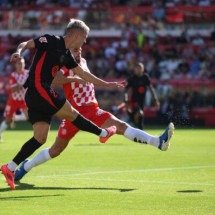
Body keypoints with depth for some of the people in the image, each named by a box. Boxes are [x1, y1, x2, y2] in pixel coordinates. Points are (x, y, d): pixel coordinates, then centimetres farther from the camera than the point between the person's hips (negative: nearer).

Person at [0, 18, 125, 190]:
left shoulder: (66, 55, 20)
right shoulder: (51, 41, -4)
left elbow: (83, 74, 27)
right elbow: (26, 44, -6)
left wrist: (107, 84, 31)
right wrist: (19, 52, -28)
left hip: (35, 97, 9)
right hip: (39, 89, -9)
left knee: (40, 137, 1)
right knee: (70, 113, 1)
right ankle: (103, 133, 19)